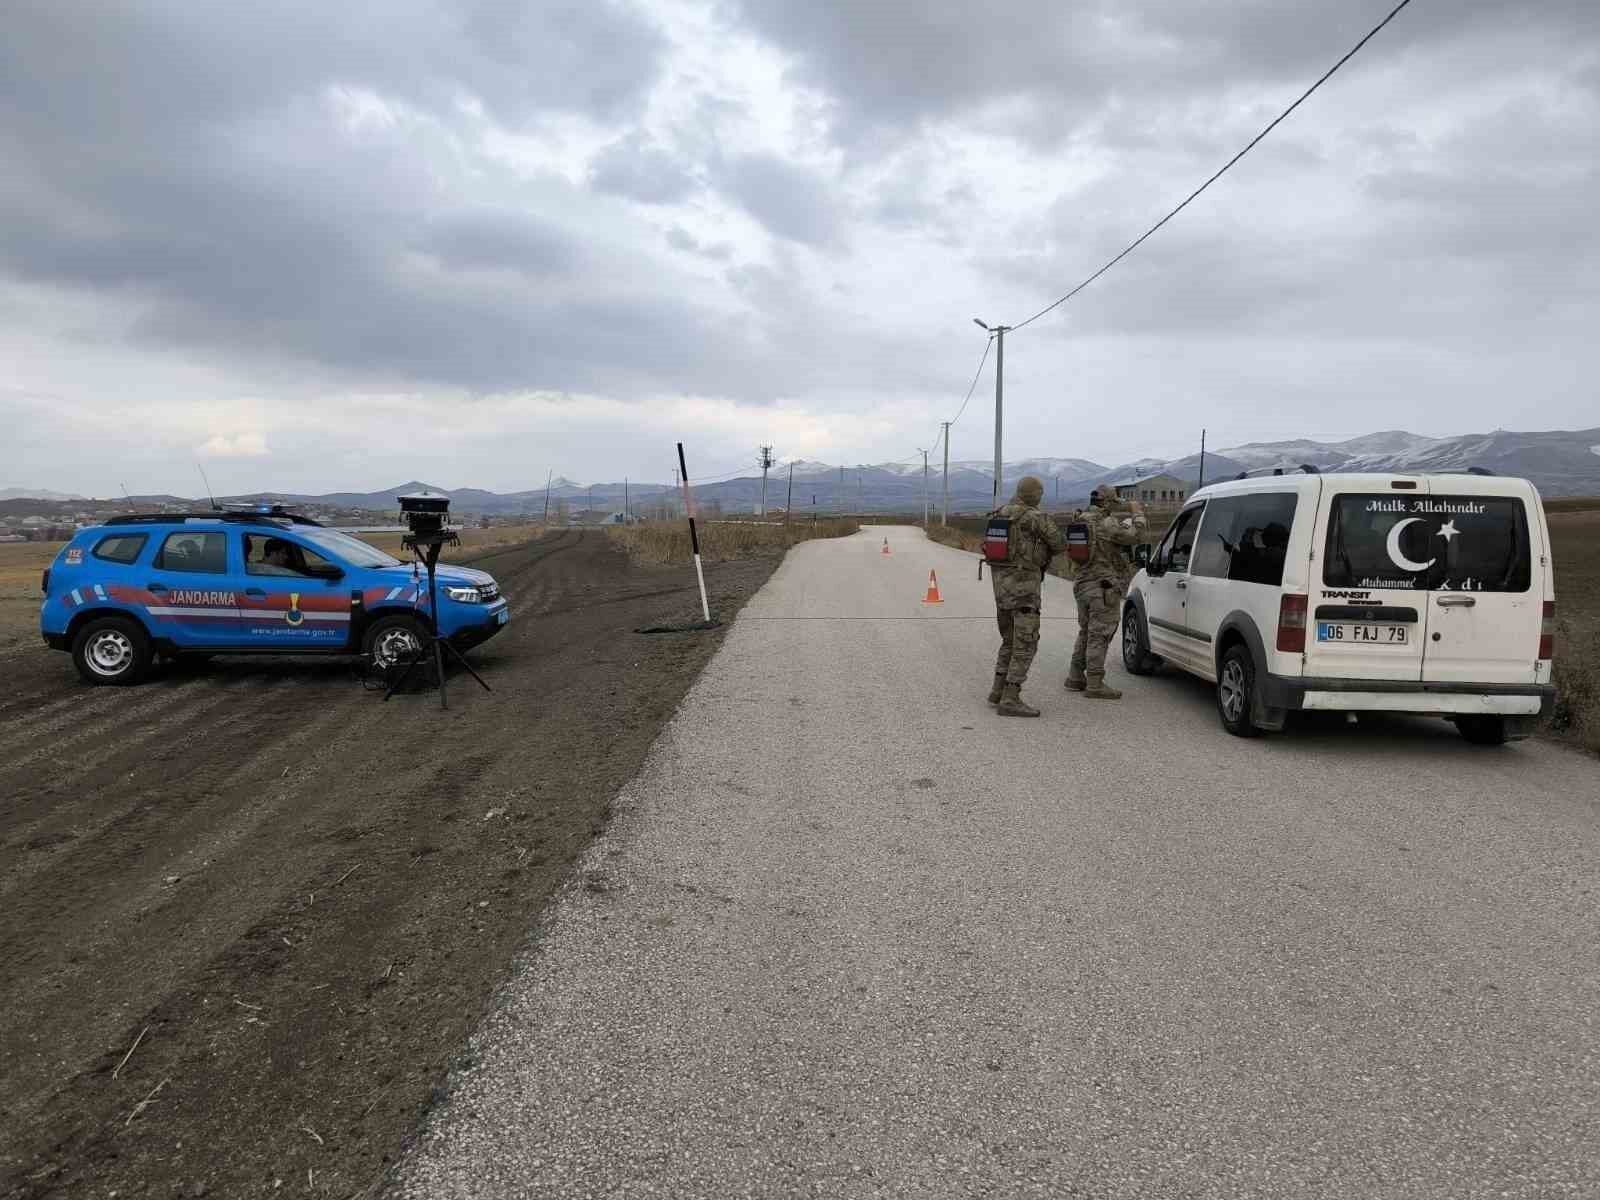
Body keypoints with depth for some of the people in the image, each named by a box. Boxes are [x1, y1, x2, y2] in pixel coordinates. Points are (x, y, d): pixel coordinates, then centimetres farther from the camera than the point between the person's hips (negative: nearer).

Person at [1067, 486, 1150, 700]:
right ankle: (1095, 684, -1)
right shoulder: (1107, 525, -16)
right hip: (1103, 588, -8)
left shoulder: (1082, 521, 10)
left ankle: (1075, 677, 23)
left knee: (1086, 632, 19)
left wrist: (1130, 515, 18)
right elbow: (1139, 536, -19)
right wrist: (1137, 513, -2)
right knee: (1099, 636, -4)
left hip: (1082, 584, 8)